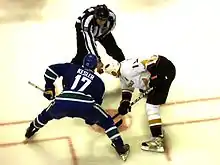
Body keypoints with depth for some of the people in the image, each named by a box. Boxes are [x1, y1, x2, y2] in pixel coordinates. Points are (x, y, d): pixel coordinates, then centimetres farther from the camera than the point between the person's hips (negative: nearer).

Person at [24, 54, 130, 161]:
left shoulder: (70, 68, 29)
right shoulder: (98, 81, 28)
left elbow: (51, 70, 22)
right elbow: (97, 101, 26)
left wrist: (49, 88, 34)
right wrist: (91, 118, 42)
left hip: (62, 103, 2)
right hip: (85, 105, -1)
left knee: (46, 115, 36)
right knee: (107, 122, 21)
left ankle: (30, 131, 55)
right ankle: (121, 149, 18)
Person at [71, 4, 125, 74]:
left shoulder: (112, 17, -33)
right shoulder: (87, 20, -45)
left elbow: (110, 28, -7)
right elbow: (89, 42, -45)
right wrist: (97, 61, -47)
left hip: (102, 31, 3)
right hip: (82, 27, -3)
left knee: (112, 48, 0)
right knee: (82, 52, -18)